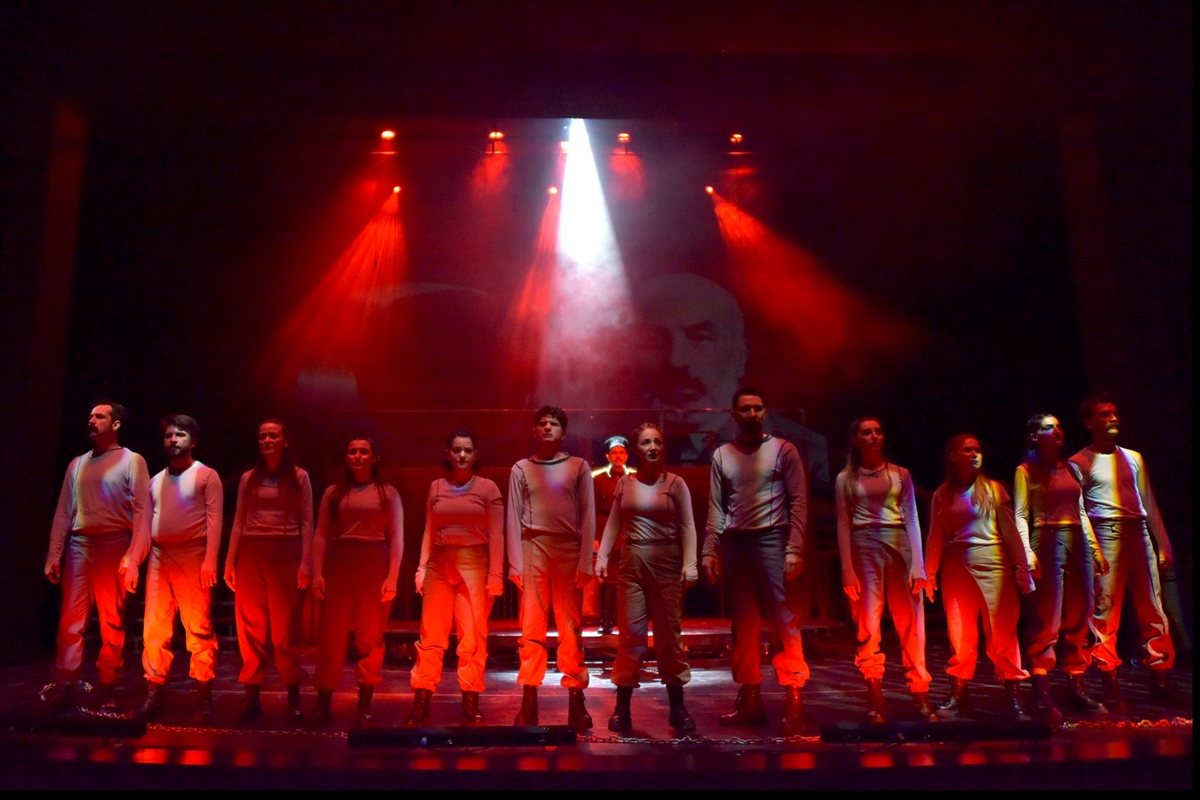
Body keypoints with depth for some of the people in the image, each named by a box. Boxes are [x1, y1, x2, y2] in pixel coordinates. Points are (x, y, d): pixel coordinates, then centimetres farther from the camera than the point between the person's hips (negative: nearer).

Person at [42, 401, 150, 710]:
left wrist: (132, 558, -15)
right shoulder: (77, 464, 16)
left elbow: (142, 512, -6)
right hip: (78, 546, 4)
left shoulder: (132, 461, 1)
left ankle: (107, 690, 7)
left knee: (112, 622, 1)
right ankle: (63, 684, 7)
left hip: (113, 546, -4)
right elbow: (63, 511, 14)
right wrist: (53, 554, 6)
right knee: (70, 620, 1)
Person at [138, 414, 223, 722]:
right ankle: (154, 693, 9)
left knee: (199, 627, -5)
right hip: (159, 556, 5)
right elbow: (147, 523, 16)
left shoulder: (206, 476, 2)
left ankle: (205, 696, -1)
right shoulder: (155, 480, 19)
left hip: (192, 555, -5)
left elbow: (214, 520, -6)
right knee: (154, 628, 3)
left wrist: (210, 560, -15)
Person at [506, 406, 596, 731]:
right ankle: (529, 702, 3)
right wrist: (515, 564, -4)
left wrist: (585, 563, -5)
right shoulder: (521, 469, 10)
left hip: (569, 550, 0)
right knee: (531, 629, -1)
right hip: (533, 549, 0)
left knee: (571, 629, 1)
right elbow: (514, 519, 5)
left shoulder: (579, 467, 8)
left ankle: (576, 701, 5)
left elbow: (588, 518, 4)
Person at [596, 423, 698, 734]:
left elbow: (687, 527, -1)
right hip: (631, 562, 1)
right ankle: (622, 708, 7)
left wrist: (690, 564, -9)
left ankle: (677, 707, 13)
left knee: (669, 633, 4)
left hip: (666, 562, -1)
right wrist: (602, 557, 0)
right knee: (631, 633, 2)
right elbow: (613, 524, 10)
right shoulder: (624, 483, 7)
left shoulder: (675, 483, 1)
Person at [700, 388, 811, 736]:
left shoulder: (783, 450, 3)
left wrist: (794, 549, -11)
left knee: (785, 621, -6)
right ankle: (750, 699, 14)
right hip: (734, 544, 4)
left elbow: (798, 502, -2)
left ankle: (794, 700, -2)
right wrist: (710, 551, 3)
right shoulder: (722, 455, 12)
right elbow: (716, 508, 10)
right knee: (742, 625, 7)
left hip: (772, 540, -4)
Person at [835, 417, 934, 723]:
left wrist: (918, 564, -2)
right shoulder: (846, 478, 7)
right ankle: (875, 698, 5)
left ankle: (920, 695, 8)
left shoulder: (900, 474, 10)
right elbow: (844, 526, 4)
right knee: (868, 625, -1)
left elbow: (912, 520, 6)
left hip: (899, 545, 1)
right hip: (864, 547, -1)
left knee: (911, 623, -1)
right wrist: (848, 570, -4)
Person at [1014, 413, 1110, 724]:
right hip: (1048, 541, -6)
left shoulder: (1071, 468, 17)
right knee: (1047, 620, -8)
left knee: (1078, 619, 8)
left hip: (1078, 542, 6)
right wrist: (1028, 553, -16)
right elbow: (1021, 516, -5)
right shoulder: (1026, 471, 0)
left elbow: (1081, 512, 19)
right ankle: (1041, 694, -7)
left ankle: (1077, 688, 17)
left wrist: (1095, 548, 13)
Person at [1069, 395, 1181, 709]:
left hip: (1139, 532, 5)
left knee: (1153, 605, 5)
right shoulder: (1080, 462, 2)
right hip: (1106, 534, -5)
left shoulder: (1133, 457, 18)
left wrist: (1164, 543, 14)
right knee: (1106, 607, -5)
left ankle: (1161, 675, 15)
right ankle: (1110, 684, 0)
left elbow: (1148, 503, 18)